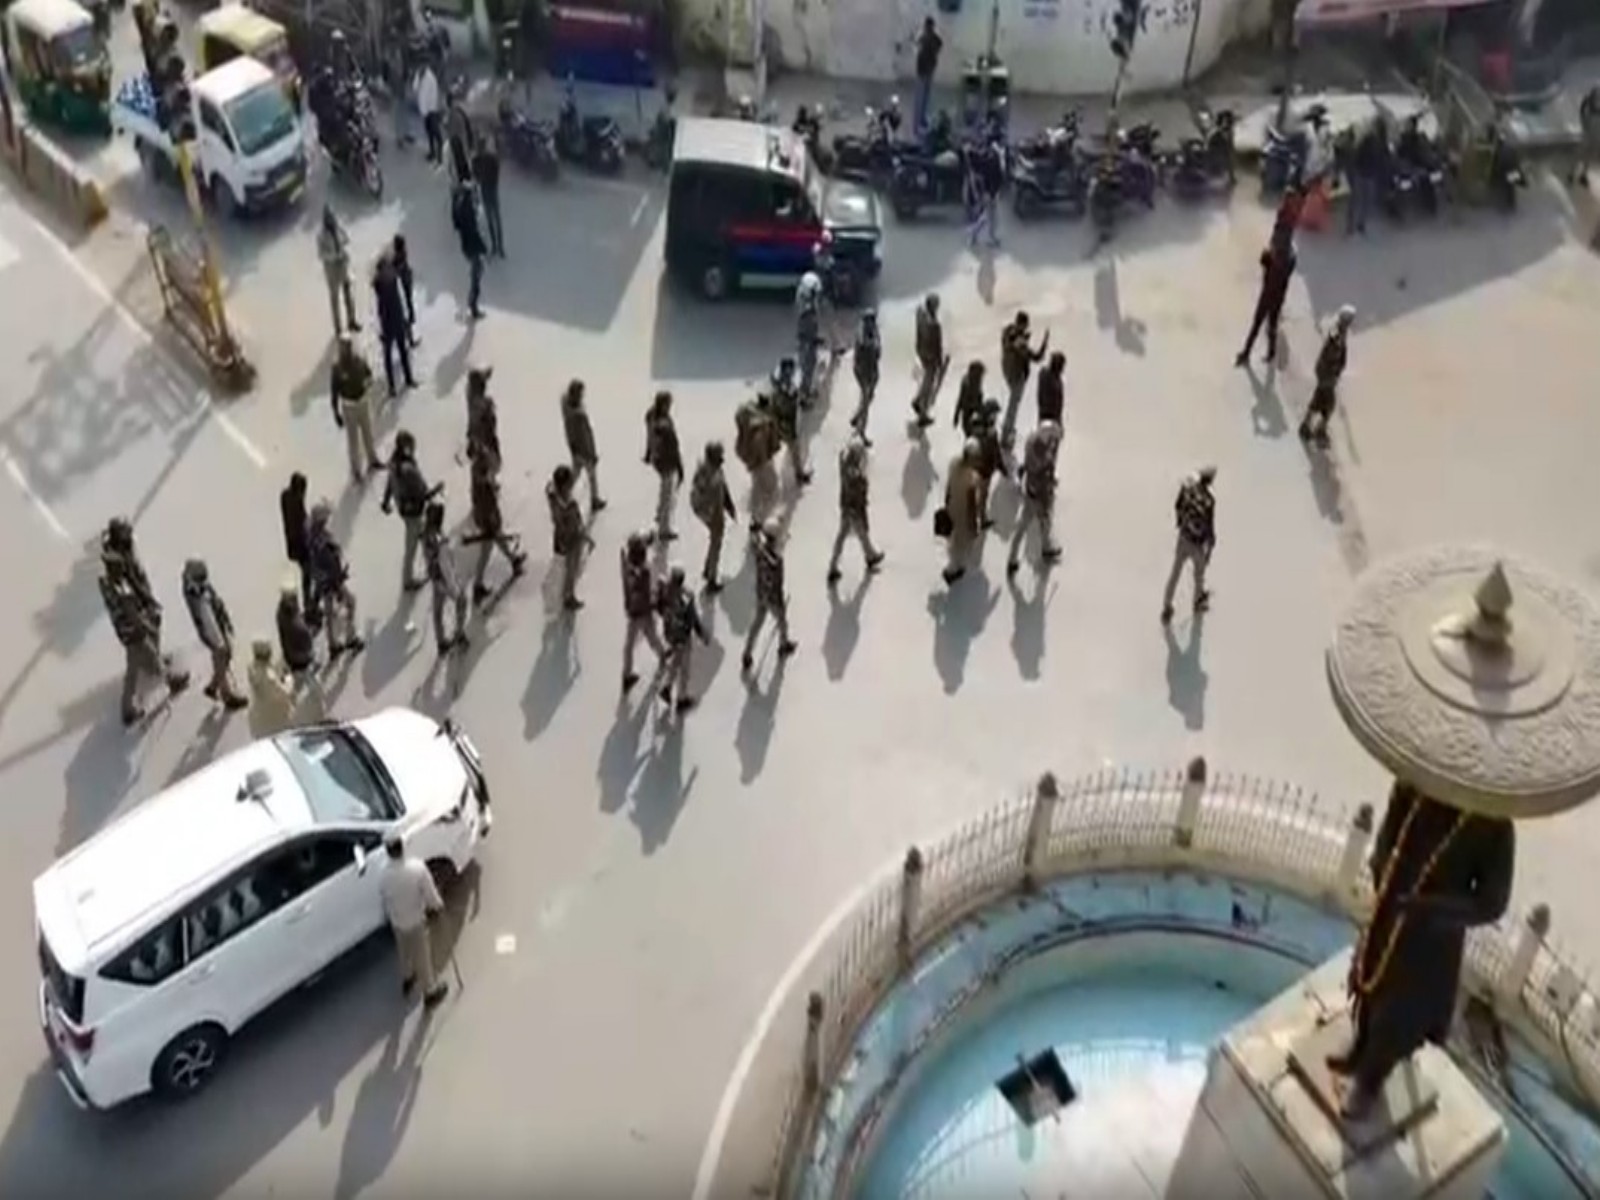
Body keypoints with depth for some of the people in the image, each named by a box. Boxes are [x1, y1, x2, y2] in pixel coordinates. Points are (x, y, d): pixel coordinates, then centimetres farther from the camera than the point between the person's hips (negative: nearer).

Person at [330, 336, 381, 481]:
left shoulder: (359, 360, -12)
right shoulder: (337, 367, -23)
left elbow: (368, 372, 10)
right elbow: (333, 391, -16)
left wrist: (368, 381, -14)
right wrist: (336, 413, -14)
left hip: (364, 401, 4)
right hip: (349, 405, -4)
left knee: (368, 432, 23)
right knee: (353, 439, 8)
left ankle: (372, 460, 45)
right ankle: (356, 470, 23)